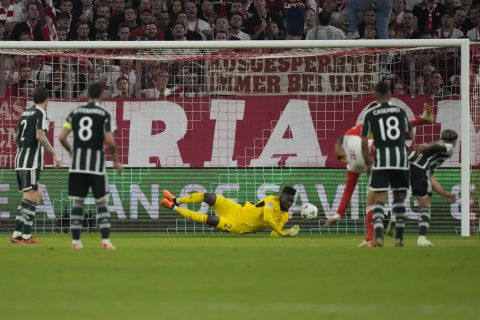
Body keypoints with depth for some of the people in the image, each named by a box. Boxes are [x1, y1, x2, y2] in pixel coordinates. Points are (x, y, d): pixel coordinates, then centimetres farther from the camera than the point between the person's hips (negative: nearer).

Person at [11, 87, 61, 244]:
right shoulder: (41, 113, -6)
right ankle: (18, 234, -21)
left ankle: (26, 235, 9)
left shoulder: (25, 113, 17)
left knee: (35, 196, 14)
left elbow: (16, 138, 22)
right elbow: (40, 136, -19)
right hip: (32, 162, -8)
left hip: (20, 160, 8)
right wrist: (54, 154, -16)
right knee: (29, 197, -12)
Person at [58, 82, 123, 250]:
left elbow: (62, 137, 3)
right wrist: (116, 160, 4)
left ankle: (75, 241, 6)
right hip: (96, 164, -3)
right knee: (101, 203, 5)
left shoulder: (75, 113, 6)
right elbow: (109, 141, -11)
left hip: (77, 165, 3)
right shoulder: (104, 115, -3)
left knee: (77, 203, 9)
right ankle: (106, 241, -3)